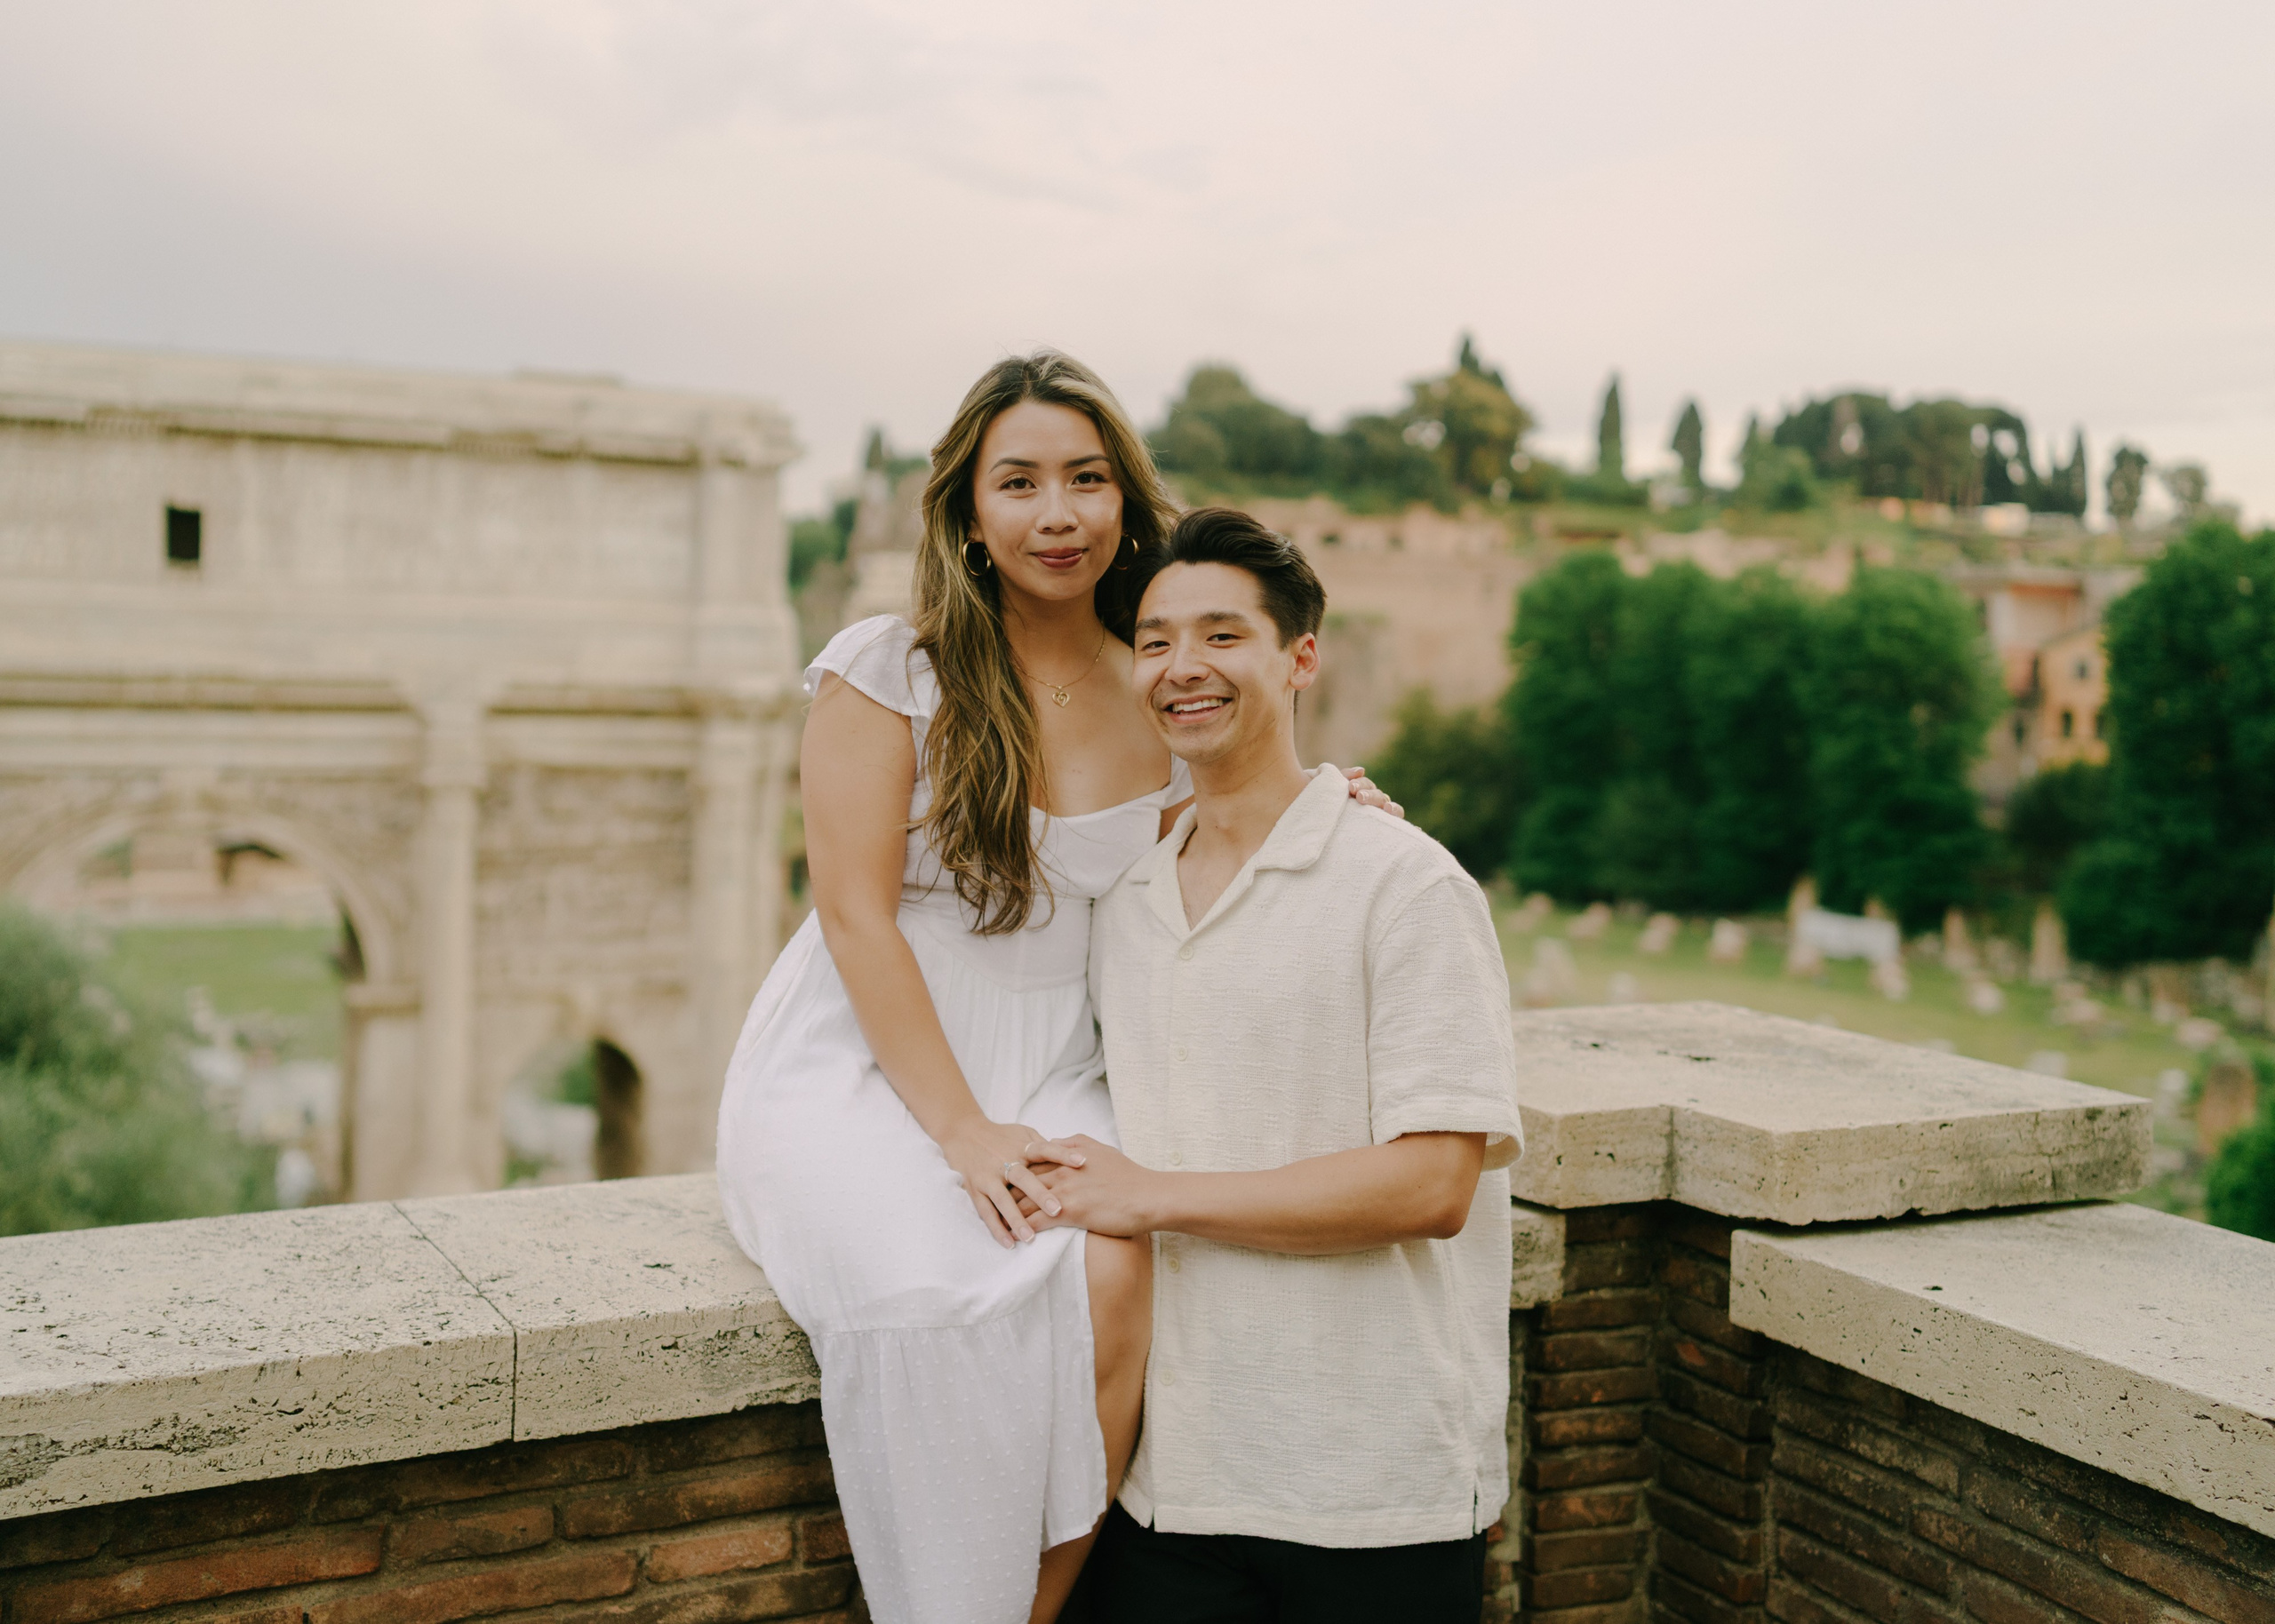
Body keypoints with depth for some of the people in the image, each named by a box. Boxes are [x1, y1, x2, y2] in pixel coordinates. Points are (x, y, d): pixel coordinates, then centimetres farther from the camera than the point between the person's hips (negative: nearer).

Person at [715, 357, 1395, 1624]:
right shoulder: (887, 668, -4)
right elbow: (859, 915, -8)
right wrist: (961, 1131, -16)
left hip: (1049, 1088, 3)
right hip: (857, 1079, -3)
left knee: (1119, 1279, -29)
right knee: (953, 1296, -32)